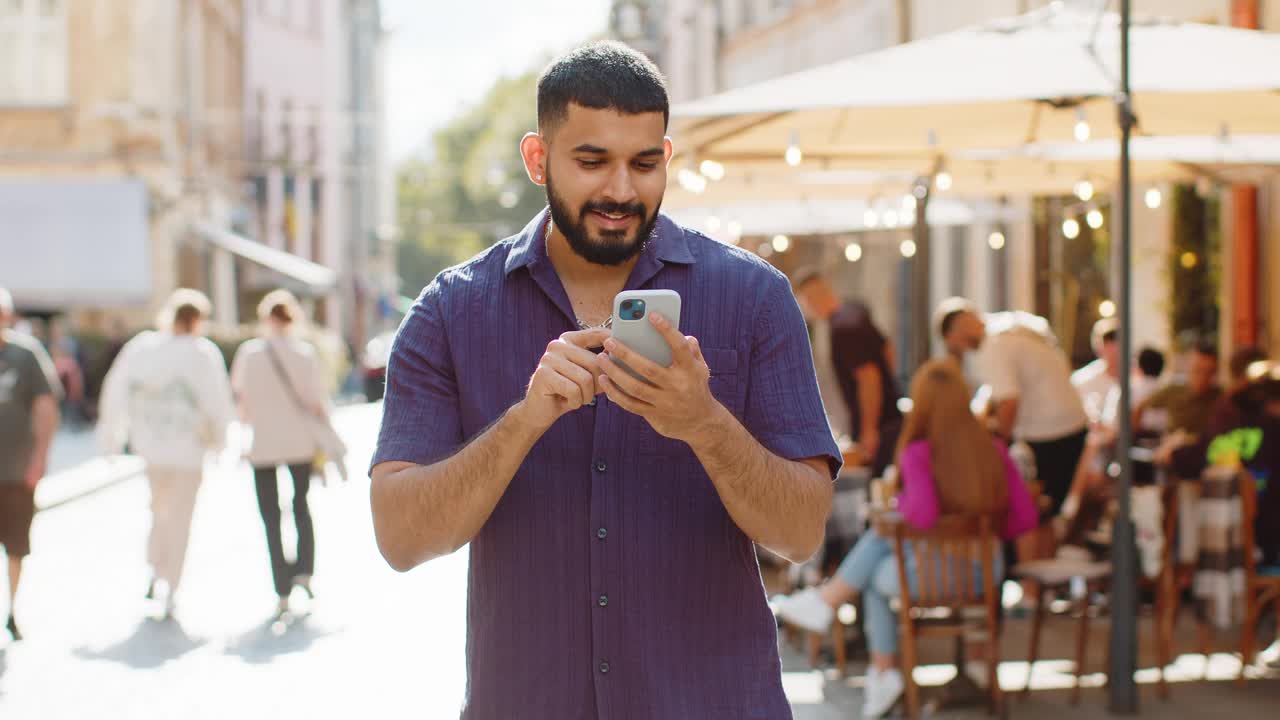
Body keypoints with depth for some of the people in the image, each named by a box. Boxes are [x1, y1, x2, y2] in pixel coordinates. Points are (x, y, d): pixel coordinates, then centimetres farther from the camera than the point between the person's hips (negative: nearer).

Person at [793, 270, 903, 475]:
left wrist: (869, 431, -19)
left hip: (882, 427, -10)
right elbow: (886, 349, 22)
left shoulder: (842, 329, -19)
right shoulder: (856, 311, 10)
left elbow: (869, 378, -24)